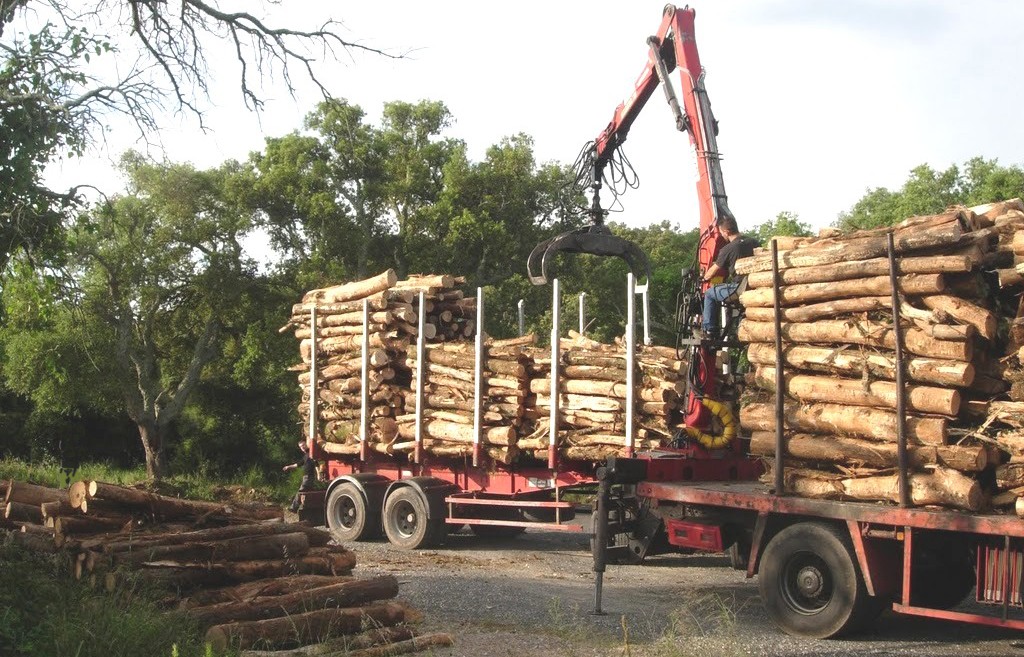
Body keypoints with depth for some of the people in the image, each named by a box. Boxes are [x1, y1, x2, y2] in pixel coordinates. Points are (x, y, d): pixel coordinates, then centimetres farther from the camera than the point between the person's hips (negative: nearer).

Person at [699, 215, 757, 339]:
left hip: (737, 289, -6)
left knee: (709, 294, 16)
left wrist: (705, 277, 24)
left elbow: (710, 274, 0)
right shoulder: (753, 242, 5)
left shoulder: (727, 250, -10)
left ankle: (709, 330, 13)